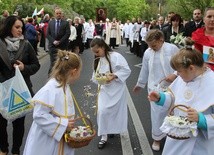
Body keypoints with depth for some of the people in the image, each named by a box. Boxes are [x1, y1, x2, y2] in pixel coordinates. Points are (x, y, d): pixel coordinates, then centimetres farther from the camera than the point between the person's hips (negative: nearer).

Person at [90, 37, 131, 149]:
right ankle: (104, 136, 7)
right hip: (104, 89, 4)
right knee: (102, 111, -7)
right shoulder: (97, 60, 5)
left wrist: (114, 76, -26)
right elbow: (95, 76, 10)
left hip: (117, 89, -4)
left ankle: (112, 129, 39)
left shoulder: (115, 56, -16)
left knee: (115, 110, 10)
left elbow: (127, 70, -16)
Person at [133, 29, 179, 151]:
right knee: (157, 113, 5)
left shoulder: (172, 49, -9)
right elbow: (145, 70, 11)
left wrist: (174, 75, -20)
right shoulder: (148, 52, -1)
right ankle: (157, 138, 24)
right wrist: (140, 84, 18)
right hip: (155, 88, 1)